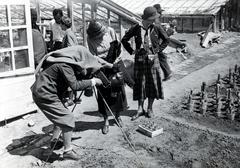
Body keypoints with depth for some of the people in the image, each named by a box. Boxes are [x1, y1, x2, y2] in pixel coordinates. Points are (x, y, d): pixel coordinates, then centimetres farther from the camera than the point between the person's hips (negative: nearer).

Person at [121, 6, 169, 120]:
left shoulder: (156, 28, -3)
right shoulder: (136, 28, -4)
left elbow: (166, 40, 12)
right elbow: (124, 40, 7)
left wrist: (158, 50, 3)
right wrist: (131, 51, 2)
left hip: (153, 59, 1)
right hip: (140, 59, 0)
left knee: (152, 83, 5)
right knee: (140, 84, 3)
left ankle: (150, 109, 19)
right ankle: (140, 109, 13)